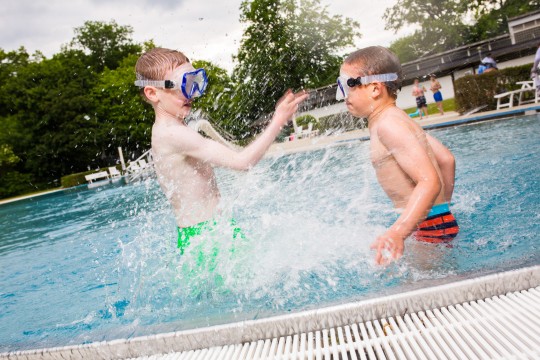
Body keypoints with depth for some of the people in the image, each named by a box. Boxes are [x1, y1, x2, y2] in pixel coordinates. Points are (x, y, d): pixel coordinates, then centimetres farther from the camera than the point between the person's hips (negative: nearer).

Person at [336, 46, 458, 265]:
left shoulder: (388, 125, -18)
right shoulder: (397, 118, 13)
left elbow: (430, 182, -27)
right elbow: (446, 160, 19)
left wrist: (397, 232, -39)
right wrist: (444, 205, 29)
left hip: (429, 225, -10)